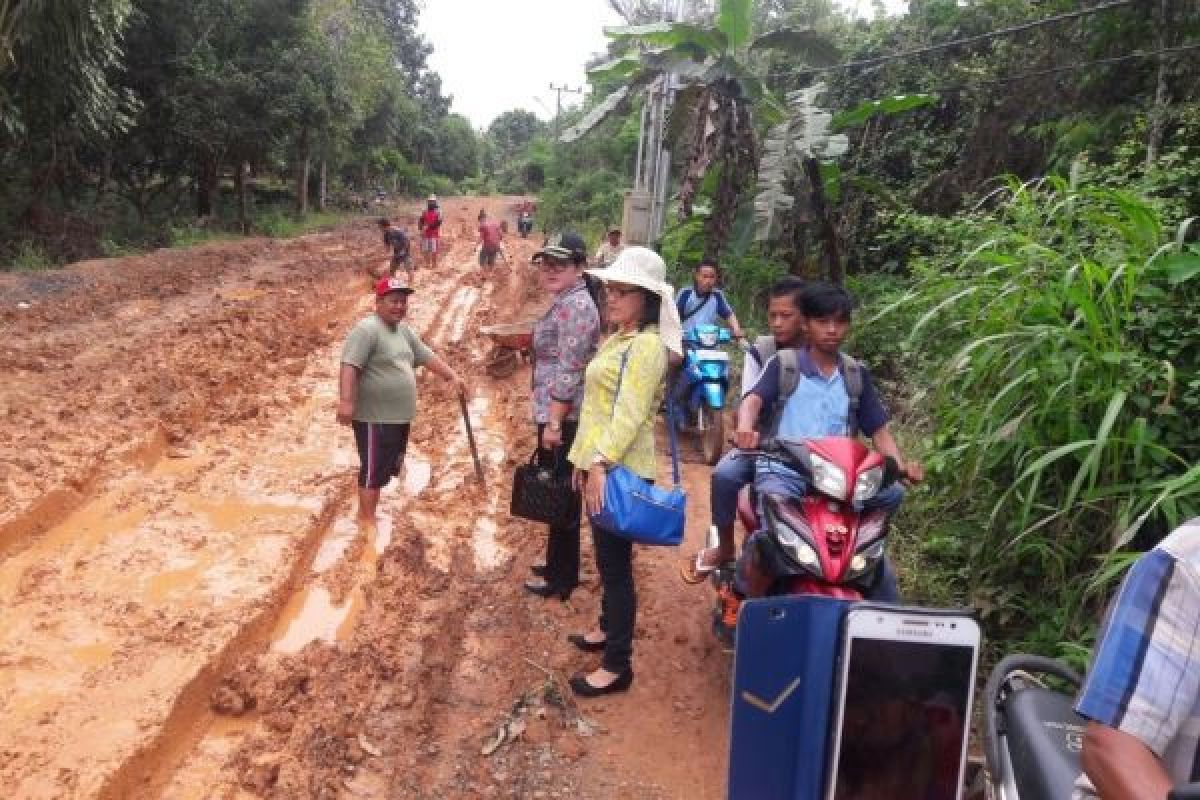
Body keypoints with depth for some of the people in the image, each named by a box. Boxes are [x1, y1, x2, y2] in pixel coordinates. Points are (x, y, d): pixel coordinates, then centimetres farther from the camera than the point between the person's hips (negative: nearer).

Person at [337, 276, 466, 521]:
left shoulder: (403, 330, 14)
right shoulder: (367, 329, -16)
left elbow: (426, 356, 21)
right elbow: (349, 366, -25)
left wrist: (452, 376, 14)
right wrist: (346, 401, -35)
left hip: (399, 417, 9)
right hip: (374, 418, -9)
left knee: (386, 469, 18)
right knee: (373, 470, -2)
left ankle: (367, 513, 32)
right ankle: (367, 520, 8)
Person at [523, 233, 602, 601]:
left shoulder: (575, 306, -18)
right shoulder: (565, 302, 13)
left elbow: (569, 372, -23)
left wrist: (554, 422, -23)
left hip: (563, 417, -10)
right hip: (555, 414, 10)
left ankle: (562, 578, 14)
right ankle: (558, 562, 33)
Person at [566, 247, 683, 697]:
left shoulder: (646, 345, -16)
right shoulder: (618, 339, 15)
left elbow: (630, 413, -24)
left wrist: (601, 463, -28)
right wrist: (585, 459, 19)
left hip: (621, 471, -10)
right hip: (602, 465, 10)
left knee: (615, 564, -3)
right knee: (607, 559, 21)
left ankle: (618, 665, 7)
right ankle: (609, 629, 39)